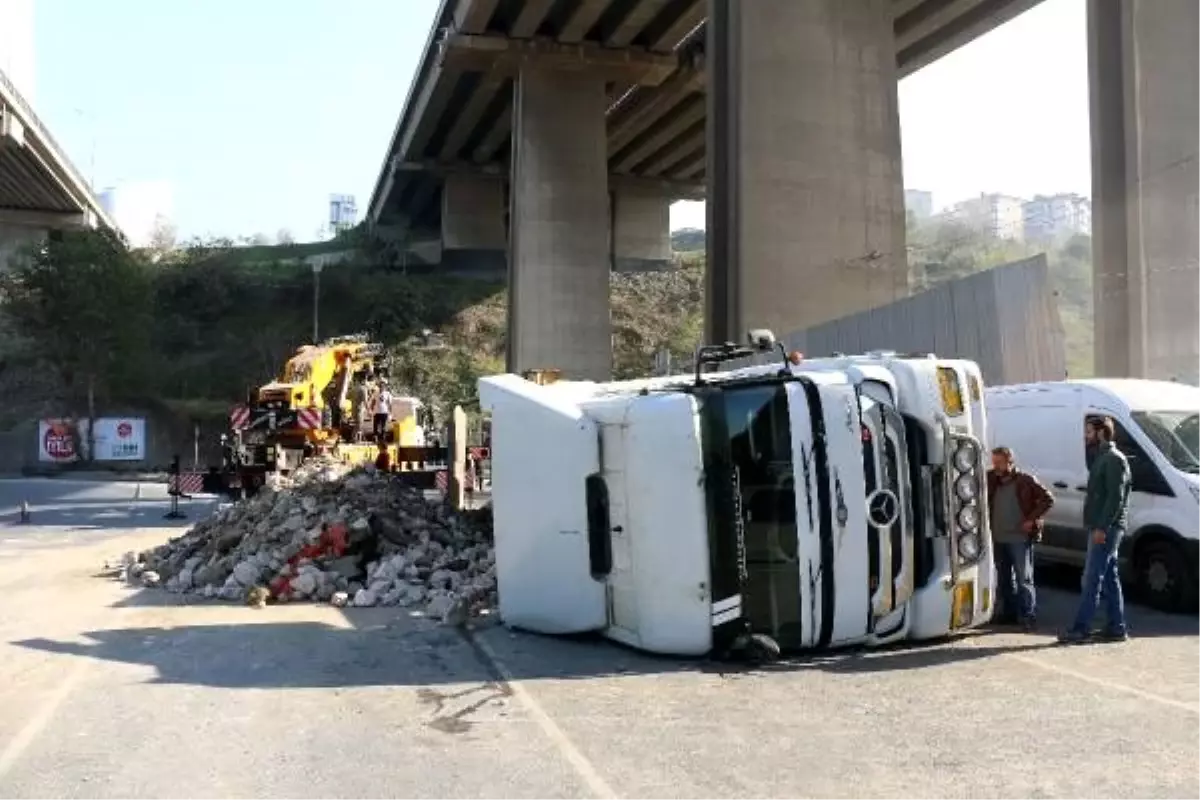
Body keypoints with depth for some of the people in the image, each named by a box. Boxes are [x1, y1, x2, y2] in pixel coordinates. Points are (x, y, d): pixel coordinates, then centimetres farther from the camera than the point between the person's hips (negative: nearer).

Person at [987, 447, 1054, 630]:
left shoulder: (1026, 480, -8)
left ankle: (1028, 616, 1)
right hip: (999, 539, 6)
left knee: (1024, 579, -3)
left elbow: (1048, 499, -8)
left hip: (1020, 539, -6)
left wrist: (1032, 519, -13)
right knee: (1005, 578, 13)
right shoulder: (991, 480, 6)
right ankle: (1009, 613, 23)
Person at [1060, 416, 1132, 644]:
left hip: (1107, 529, -10)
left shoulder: (1114, 459, -11)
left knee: (1092, 580, -9)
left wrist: (1102, 527, -23)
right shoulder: (1100, 458, 19)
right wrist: (1097, 527, 14)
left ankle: (1081, 629, -8)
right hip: (1100, 528, 10)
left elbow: (1116, 497, -19)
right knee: (1110, 578, 11)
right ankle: (1117, 628, 16)